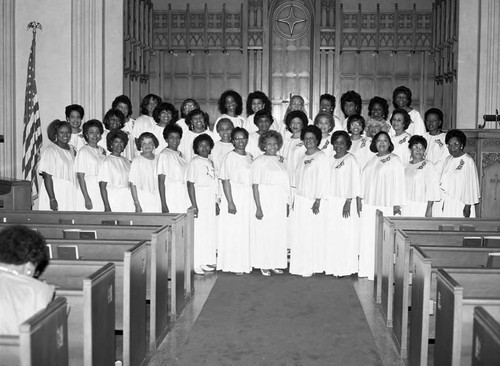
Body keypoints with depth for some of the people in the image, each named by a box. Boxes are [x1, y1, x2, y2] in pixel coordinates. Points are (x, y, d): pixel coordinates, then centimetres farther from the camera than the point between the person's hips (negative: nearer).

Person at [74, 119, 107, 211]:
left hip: (102, 194, 5)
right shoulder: (83, 151, -4)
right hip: (88, 192, -5)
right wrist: (87, 198, -13)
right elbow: (80, 177, -8)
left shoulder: (102, 151, 12)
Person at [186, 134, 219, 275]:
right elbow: (190, 184, -12)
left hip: (210, 202, 7)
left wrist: (216, 203, 15)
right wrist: (194, 205, -17)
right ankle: (196, 264, 1)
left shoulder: (210, 163, 15)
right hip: (199, 201, -7)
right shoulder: (194, 163, -7)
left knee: (210, 231, 10)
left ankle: (206, 262, 20)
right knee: (198, 231, -5)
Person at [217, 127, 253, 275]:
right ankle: (235, 265, 3)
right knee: (233, 231, -3)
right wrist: (230, 202, -18)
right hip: (234, 197, -6)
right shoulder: (229, 157, -6)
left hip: (248, 199, 6)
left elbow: (253, 181, 15)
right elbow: (225, 181, -11)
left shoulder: (250, 158, 12)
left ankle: (245, 264, 16)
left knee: (247, 232, 8)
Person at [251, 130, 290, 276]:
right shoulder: (259, 161, -5)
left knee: (279, 233, 7)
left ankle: (276, 263, 18)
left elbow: (285, 183, 13)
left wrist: (287, 204, 10)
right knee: (264, 232, -1)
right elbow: (255, 186, -9)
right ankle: (264, 265, 9)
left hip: (280, 204, 5)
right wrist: (258, 207, -15)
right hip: (265, 202, -5)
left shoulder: (281, 160, 11)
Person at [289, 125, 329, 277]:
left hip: (313, 201, -7)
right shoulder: (304, 157, 14)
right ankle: (300, 265, 18)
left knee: (311, 234, -2)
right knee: (297, 233, 8)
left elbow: (322, 180, -14)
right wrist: (295, 199, 12)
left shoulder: (321, 157, -10)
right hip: (300, 199, 8)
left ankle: (310, 267, 7)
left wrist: (317, 201, -18)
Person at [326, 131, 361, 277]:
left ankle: (345, 268, 6)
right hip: (331, 201, 6)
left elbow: (353, 182, -12)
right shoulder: (331, 159, 12)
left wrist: (348, 202, -16)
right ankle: (332, 266, 15)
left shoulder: (350, 159, -8)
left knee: (345, 236, -2)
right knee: (331, 235, 7)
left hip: (345, 201, -6)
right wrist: (325, 200, 10)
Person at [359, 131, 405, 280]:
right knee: (367, 237, 6)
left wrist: (397, 204, -11)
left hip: (386, 206, -6)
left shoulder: (395, 160, -3)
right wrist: (361, 198, 12)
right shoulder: (373, 160, 14)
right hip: (369, 205, 6)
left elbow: (398, 183, -7)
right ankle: (367, 269, 14)